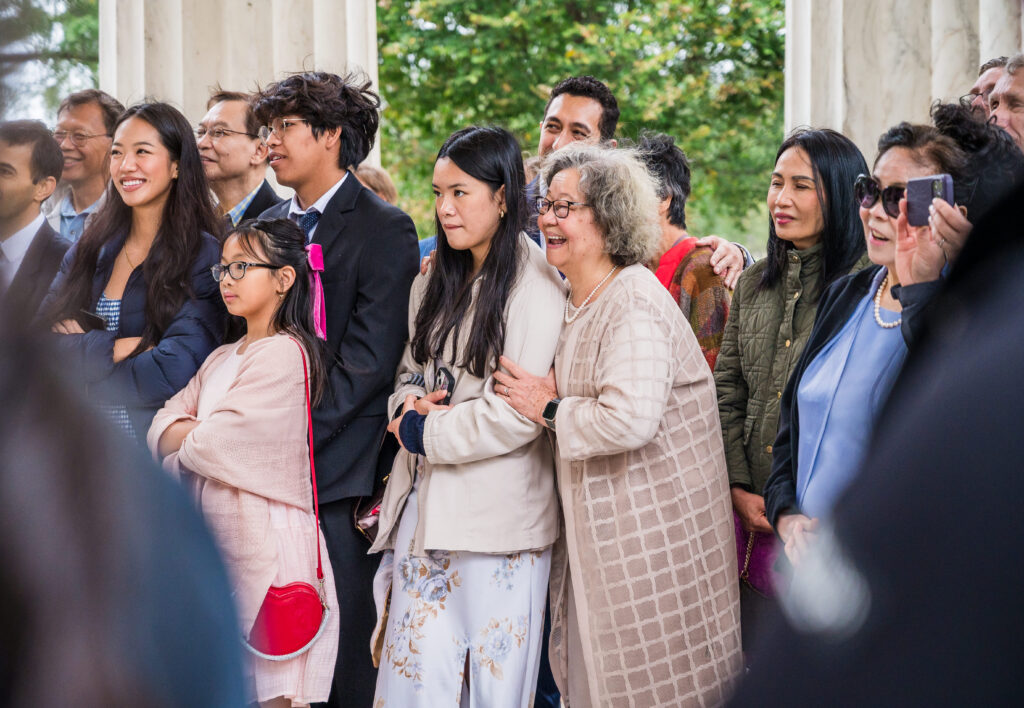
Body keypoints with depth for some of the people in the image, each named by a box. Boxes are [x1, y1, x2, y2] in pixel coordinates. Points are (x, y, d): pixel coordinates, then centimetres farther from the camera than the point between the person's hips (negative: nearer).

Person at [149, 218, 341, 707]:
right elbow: (162, 427, 11)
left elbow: (211, 447, -16)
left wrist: (187, 439, 5)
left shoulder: (283, 355, -11)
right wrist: (200, 434, -8)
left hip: (263, 537, -8)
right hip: (213, 538, 8)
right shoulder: (222, 359, 18)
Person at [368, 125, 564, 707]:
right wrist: (413, 403, -2)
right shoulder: (438, 280, 15)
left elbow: (518, 414, -18)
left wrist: (424, 433, -8)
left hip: (495, 513, -7)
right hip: (425, 501, 7)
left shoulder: (534, 287, -11)